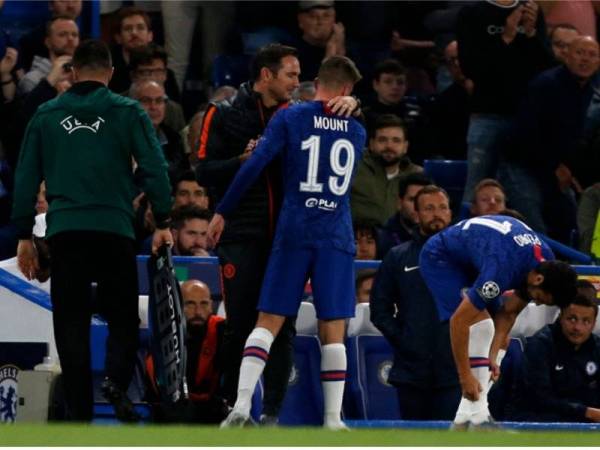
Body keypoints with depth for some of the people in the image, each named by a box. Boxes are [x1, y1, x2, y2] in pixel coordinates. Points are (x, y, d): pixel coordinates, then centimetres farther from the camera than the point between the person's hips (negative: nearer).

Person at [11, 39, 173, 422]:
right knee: (123, 317, 9)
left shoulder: (47, 115, 11)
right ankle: (117, 378, -19)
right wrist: (163, 223, 2)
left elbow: (26, 178, 12)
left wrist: (25, 236, 16)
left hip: (64, 232, 1)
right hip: (114, 228, -1)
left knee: (71, 322, 5)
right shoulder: (127, 112, 4)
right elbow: (154, 167, -3)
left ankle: (79, 413, 0)